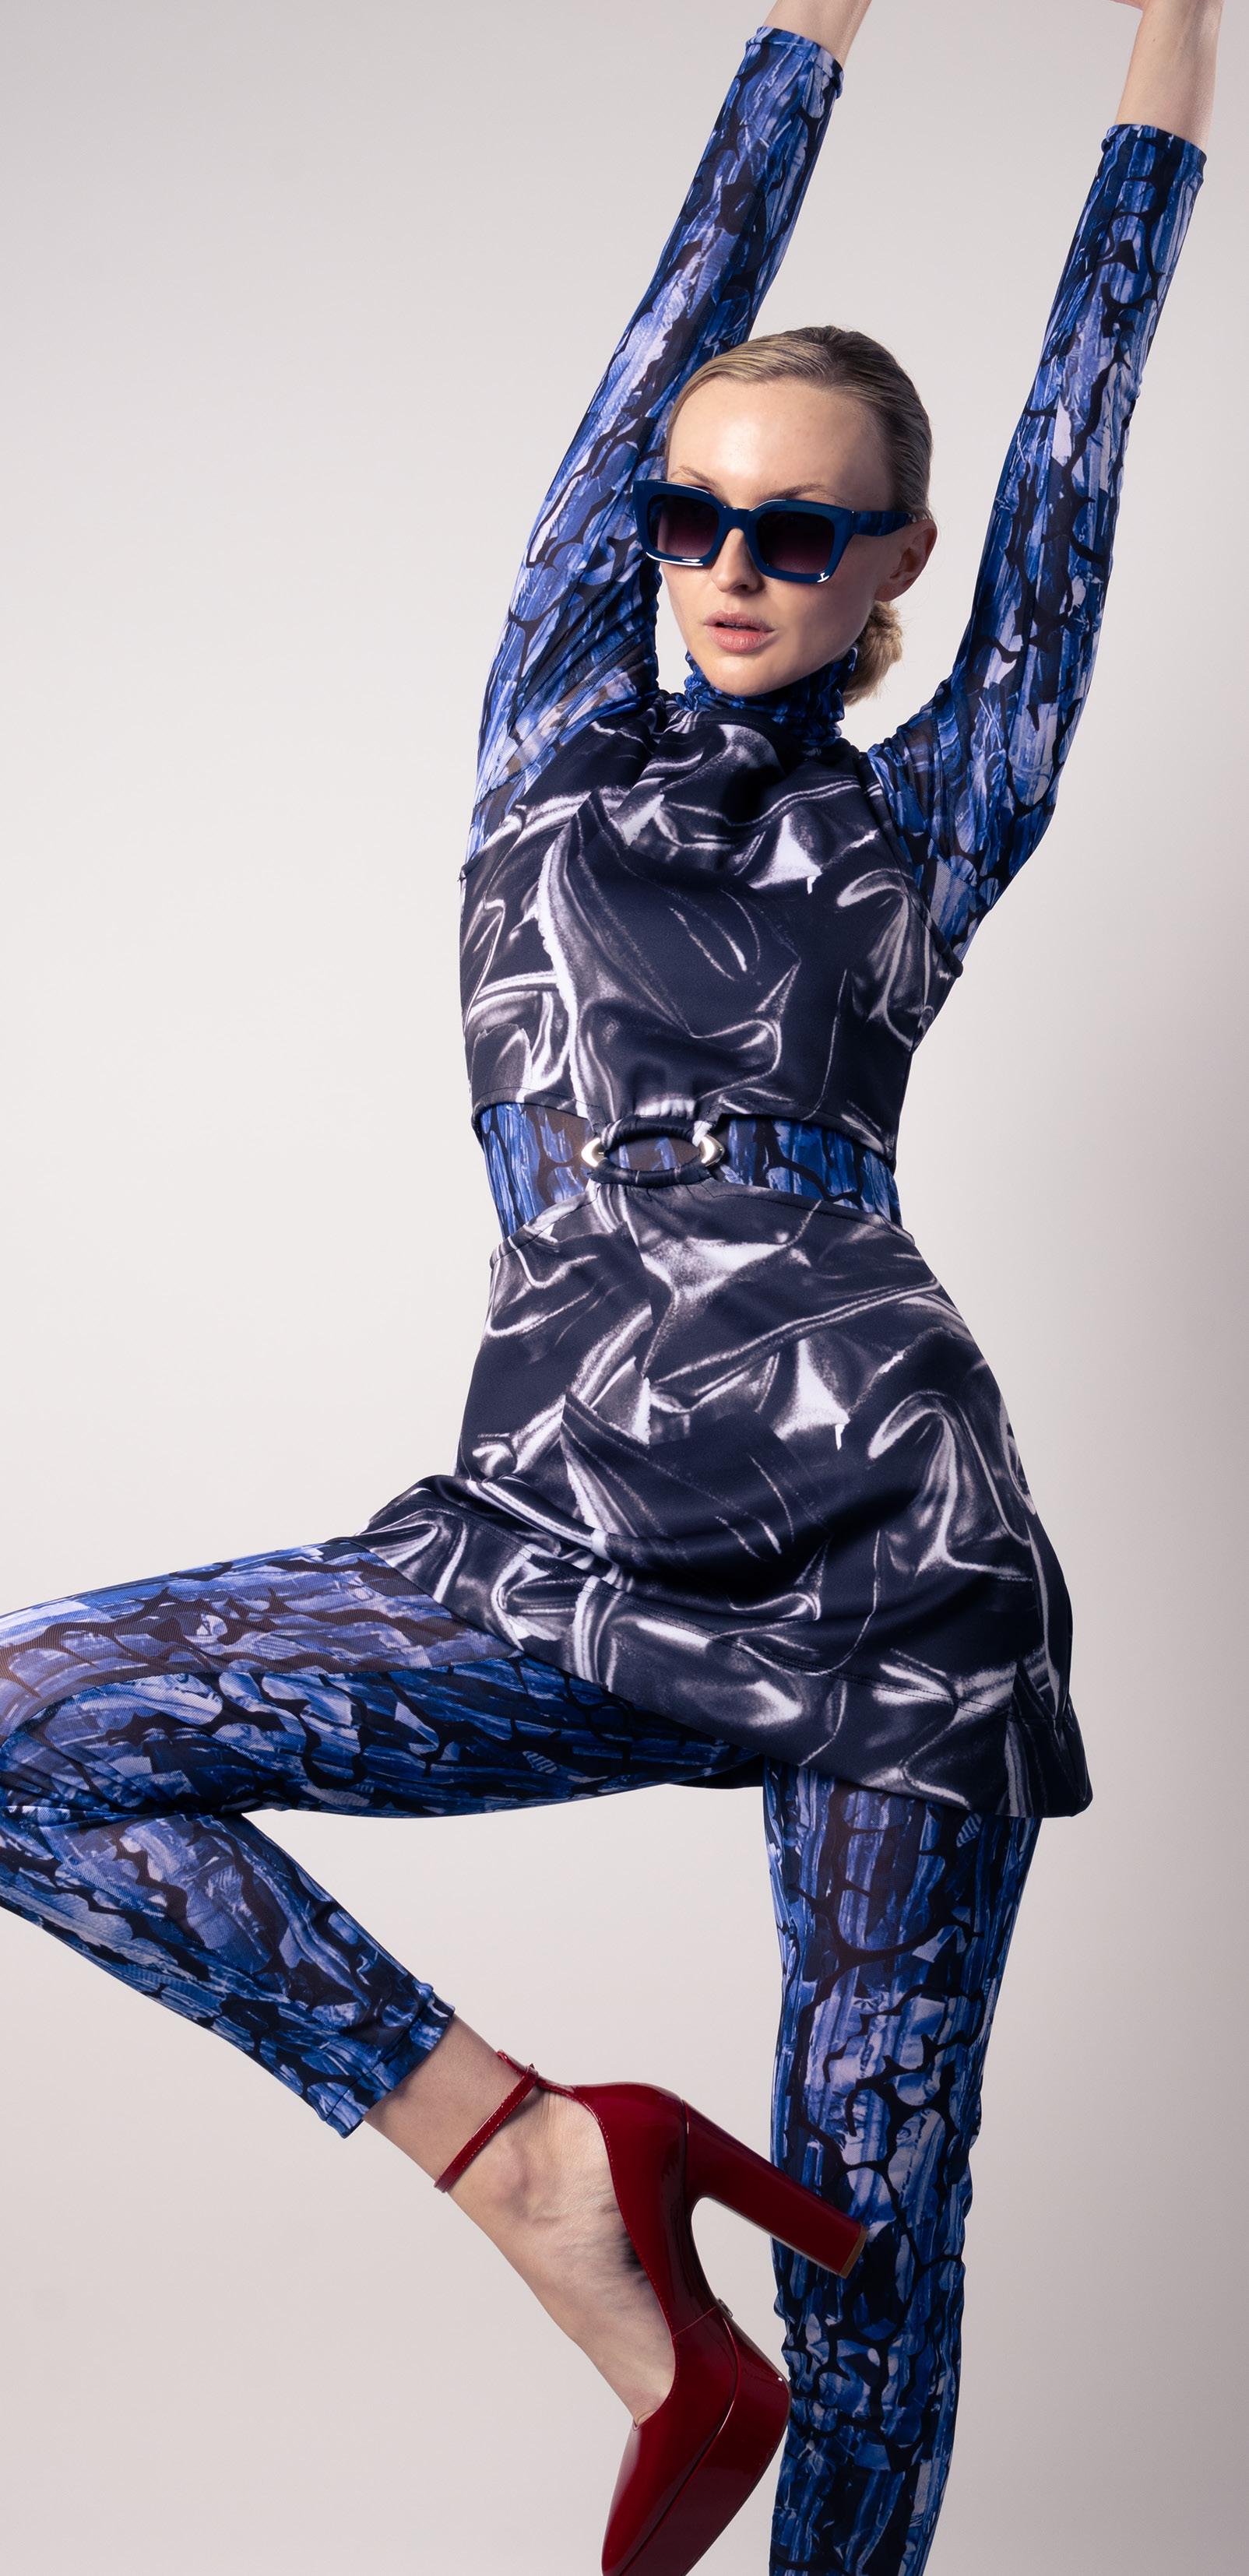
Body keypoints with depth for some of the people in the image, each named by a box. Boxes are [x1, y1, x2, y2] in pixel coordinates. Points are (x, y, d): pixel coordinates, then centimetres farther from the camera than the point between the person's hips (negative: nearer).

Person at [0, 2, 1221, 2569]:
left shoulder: (926, 823, 13)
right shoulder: (565, 742, 15)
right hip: (558, 1567, 2)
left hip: (892, 1575, -2)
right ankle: (543, 2165, -2)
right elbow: (696, 292, 18)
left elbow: (1079, 420, 17)